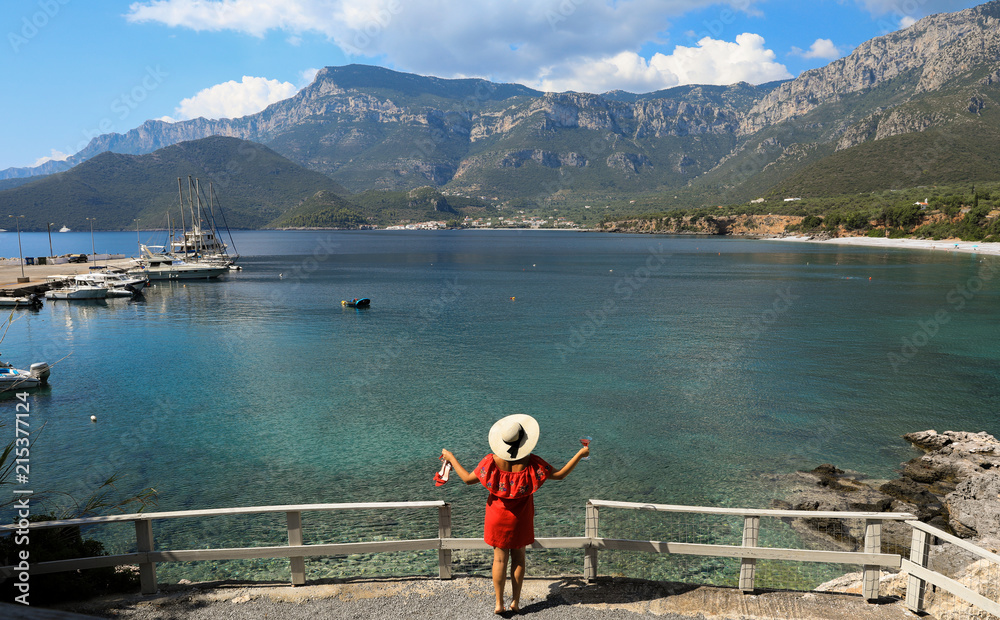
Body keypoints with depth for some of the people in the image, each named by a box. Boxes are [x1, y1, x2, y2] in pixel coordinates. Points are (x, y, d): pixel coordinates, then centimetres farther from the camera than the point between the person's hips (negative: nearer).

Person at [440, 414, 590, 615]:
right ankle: (516, 601, 21)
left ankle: (499, 604, 17)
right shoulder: (530, 462, -21)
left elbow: (468, 478, -11)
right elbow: (559, 474, -15)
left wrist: (451, 458, 2)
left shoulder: (493, 461, -19)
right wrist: (580, 454, -8)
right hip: (521, 516, 0)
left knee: (500, 557, 11)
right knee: (518, 555, 16)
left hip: (498, 514, 0)